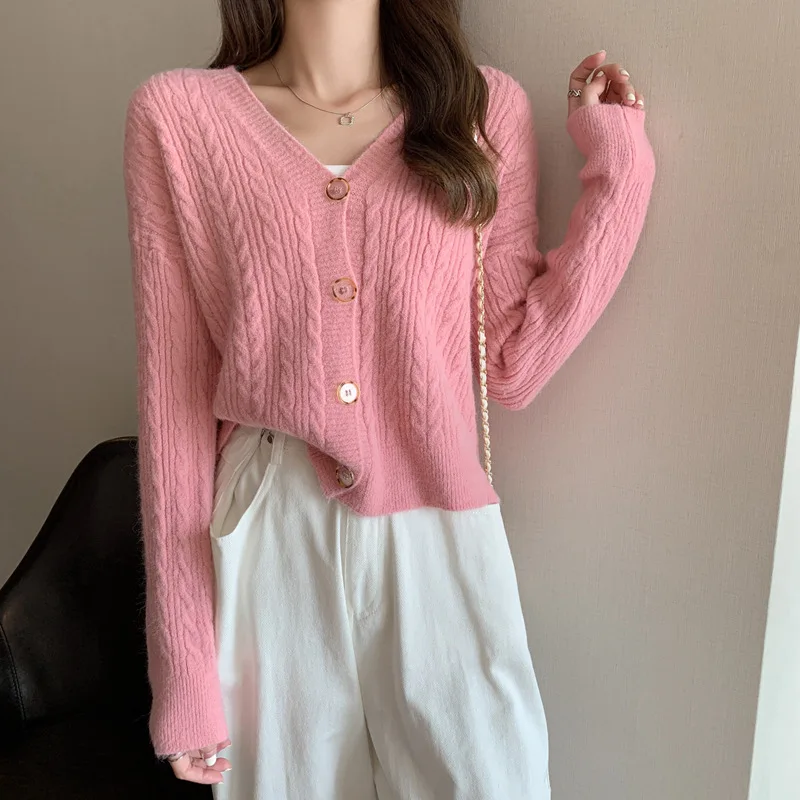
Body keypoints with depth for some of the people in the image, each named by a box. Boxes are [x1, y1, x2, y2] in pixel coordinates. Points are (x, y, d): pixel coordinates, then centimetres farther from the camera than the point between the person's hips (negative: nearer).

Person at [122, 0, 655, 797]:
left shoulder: (485, 106, 3)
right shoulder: (177, 114, -2)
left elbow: (512, 367, -1)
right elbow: (172, 394, -3)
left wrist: (618, 167, -2)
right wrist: (182, 658, -2)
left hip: (440, 547, 1)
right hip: (269, 550, 0)